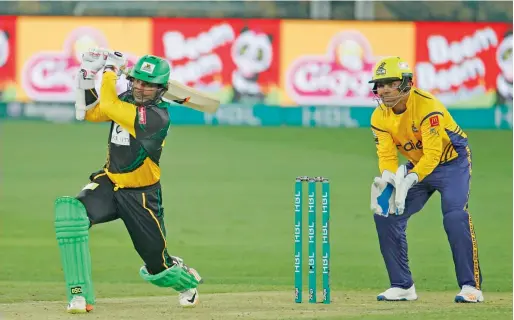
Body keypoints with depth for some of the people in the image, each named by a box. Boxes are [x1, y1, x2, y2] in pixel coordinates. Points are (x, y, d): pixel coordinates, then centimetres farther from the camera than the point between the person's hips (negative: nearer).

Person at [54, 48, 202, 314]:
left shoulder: (157, 116, -24)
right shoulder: (127, 100, -1)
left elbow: (107, 107, -30)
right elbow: (89, 113, 11)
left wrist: (111, 70, -18)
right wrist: (87, 80, -2)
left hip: (142, 197, -5)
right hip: (109, 184, 5)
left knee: (157, 266, 7)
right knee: (69, 211, -27)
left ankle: (187, 280, 49)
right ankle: (79, 295, -27)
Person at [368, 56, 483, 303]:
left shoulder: (427, 106, -29)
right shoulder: (380, 117, -9)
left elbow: (432, 155, -34)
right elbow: (387, 156, -11)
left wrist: (408, 181, -47)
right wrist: (386, 179, -34)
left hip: (451, 164, -6)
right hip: (417, 166, 7)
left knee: (455, 216, -26)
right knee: (386, 215, -5)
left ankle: (471, 286, -20)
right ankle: (402, 286, 5)